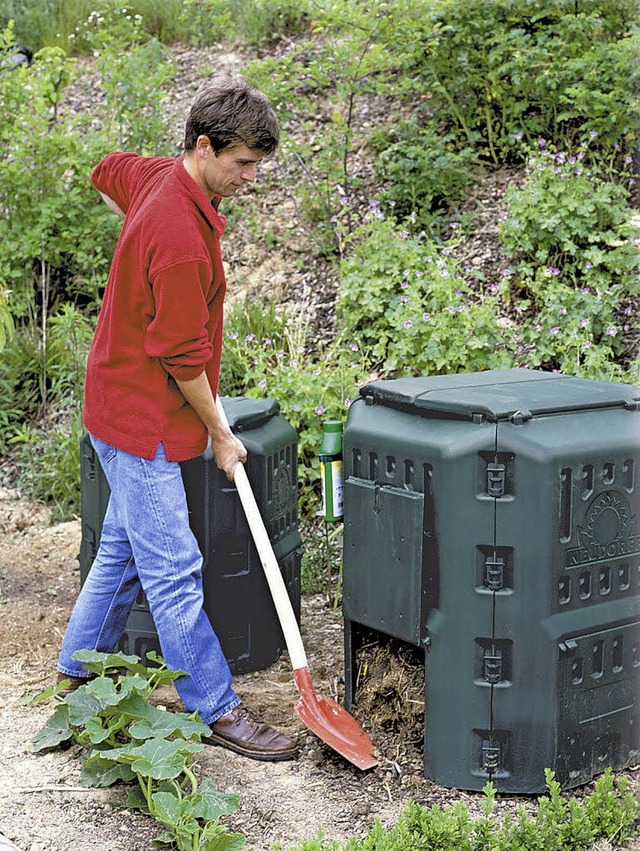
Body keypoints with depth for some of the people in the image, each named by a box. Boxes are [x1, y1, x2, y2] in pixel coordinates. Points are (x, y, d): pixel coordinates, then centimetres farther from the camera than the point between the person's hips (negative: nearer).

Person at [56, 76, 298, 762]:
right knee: (173, 571, -2)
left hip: (124, 406, 10)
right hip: (143, 420, -10)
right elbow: (180, 356, -22)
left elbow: (107, 174, 27)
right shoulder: (180, 237, -27)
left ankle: (76, 678, 33)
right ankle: (216, 711, 6)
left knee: (123, 550, 20)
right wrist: (220, 434, -10)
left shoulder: (163, 178, 3)